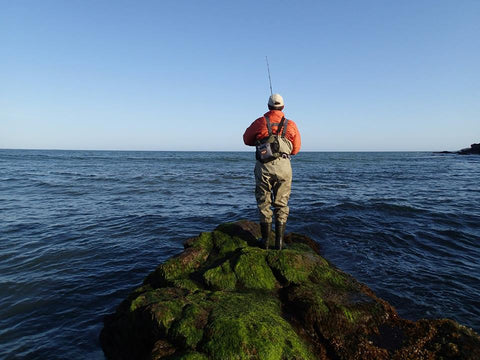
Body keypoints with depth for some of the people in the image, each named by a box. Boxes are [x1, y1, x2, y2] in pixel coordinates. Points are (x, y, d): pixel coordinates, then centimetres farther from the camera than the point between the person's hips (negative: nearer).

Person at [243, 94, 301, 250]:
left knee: (264, 204, 10)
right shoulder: (291, 125, 6)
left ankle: (266, 241, 14)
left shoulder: (260, 122, 2)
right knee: (281, 204, 11)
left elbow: (247, 139, 15)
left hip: (264, 166, -1)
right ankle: (279, 242, 14)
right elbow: (296, 149, 13)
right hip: (283, 166, 1)